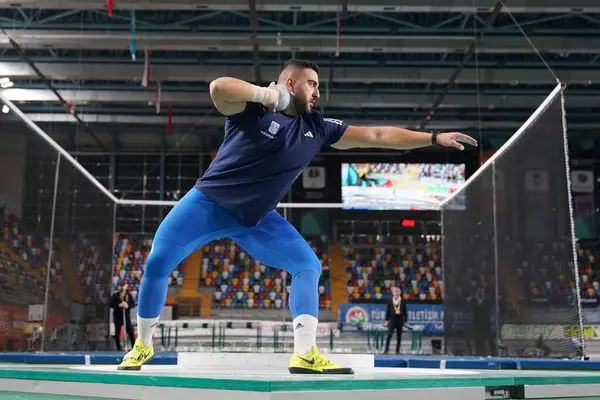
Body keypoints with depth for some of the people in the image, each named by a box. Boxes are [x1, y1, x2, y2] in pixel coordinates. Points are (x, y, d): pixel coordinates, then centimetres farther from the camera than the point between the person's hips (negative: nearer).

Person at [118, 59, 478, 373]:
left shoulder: (318, 128, 2)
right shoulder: (254, 108, -13)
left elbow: (376, 136, 2)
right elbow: (219, 87, -35)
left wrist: (434, 138, 1)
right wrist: (265, 94, -24)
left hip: (256, 219, 5)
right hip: (209, 203, -4)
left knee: (309, 266, -5)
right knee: (158, 263, -9)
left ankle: (306, 354, -7)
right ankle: (143, 345, 13)